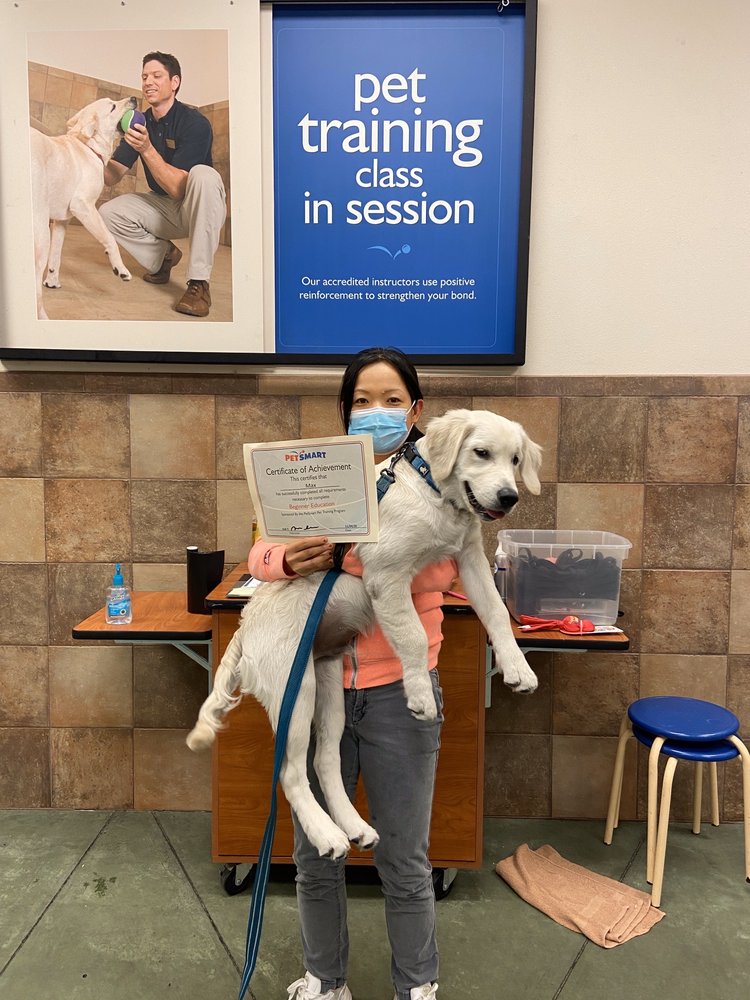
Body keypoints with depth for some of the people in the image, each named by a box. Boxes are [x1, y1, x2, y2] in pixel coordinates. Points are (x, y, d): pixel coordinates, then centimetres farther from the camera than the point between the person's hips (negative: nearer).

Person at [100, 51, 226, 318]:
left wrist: (147, 149, -36)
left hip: (200, 208, -6)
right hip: (164, 207, 6)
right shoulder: (140, 123, 1)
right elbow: (111, 176, -4)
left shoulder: (195, 123, -18)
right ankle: (163, 255, 13)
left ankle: (199, 281, -34)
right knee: (108, 213, -13)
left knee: (202, 174, -36)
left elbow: (177, 188, -27)